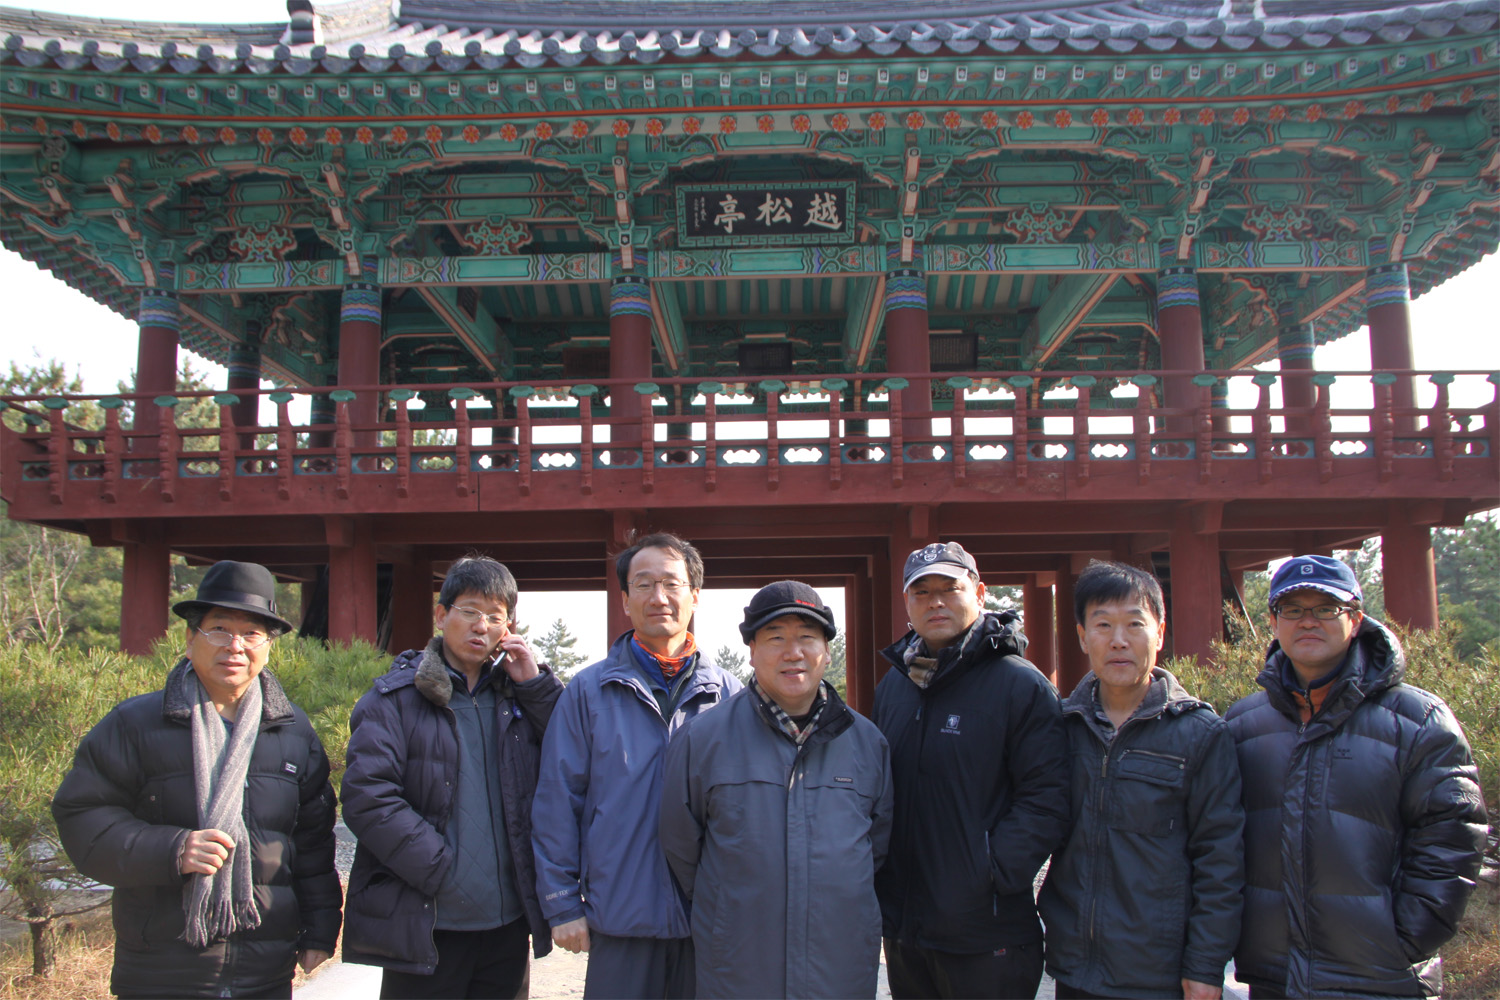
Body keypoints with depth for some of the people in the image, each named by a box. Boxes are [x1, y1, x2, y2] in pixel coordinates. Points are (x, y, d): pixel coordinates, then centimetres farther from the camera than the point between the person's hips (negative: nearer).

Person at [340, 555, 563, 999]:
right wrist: (442, 873, -16)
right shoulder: (394, 698, -2)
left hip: (508, 924, 4)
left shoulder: (520, 695, 11)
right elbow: (367, 799, -12)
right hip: (425, 927, -4)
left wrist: (536, 683, -5)